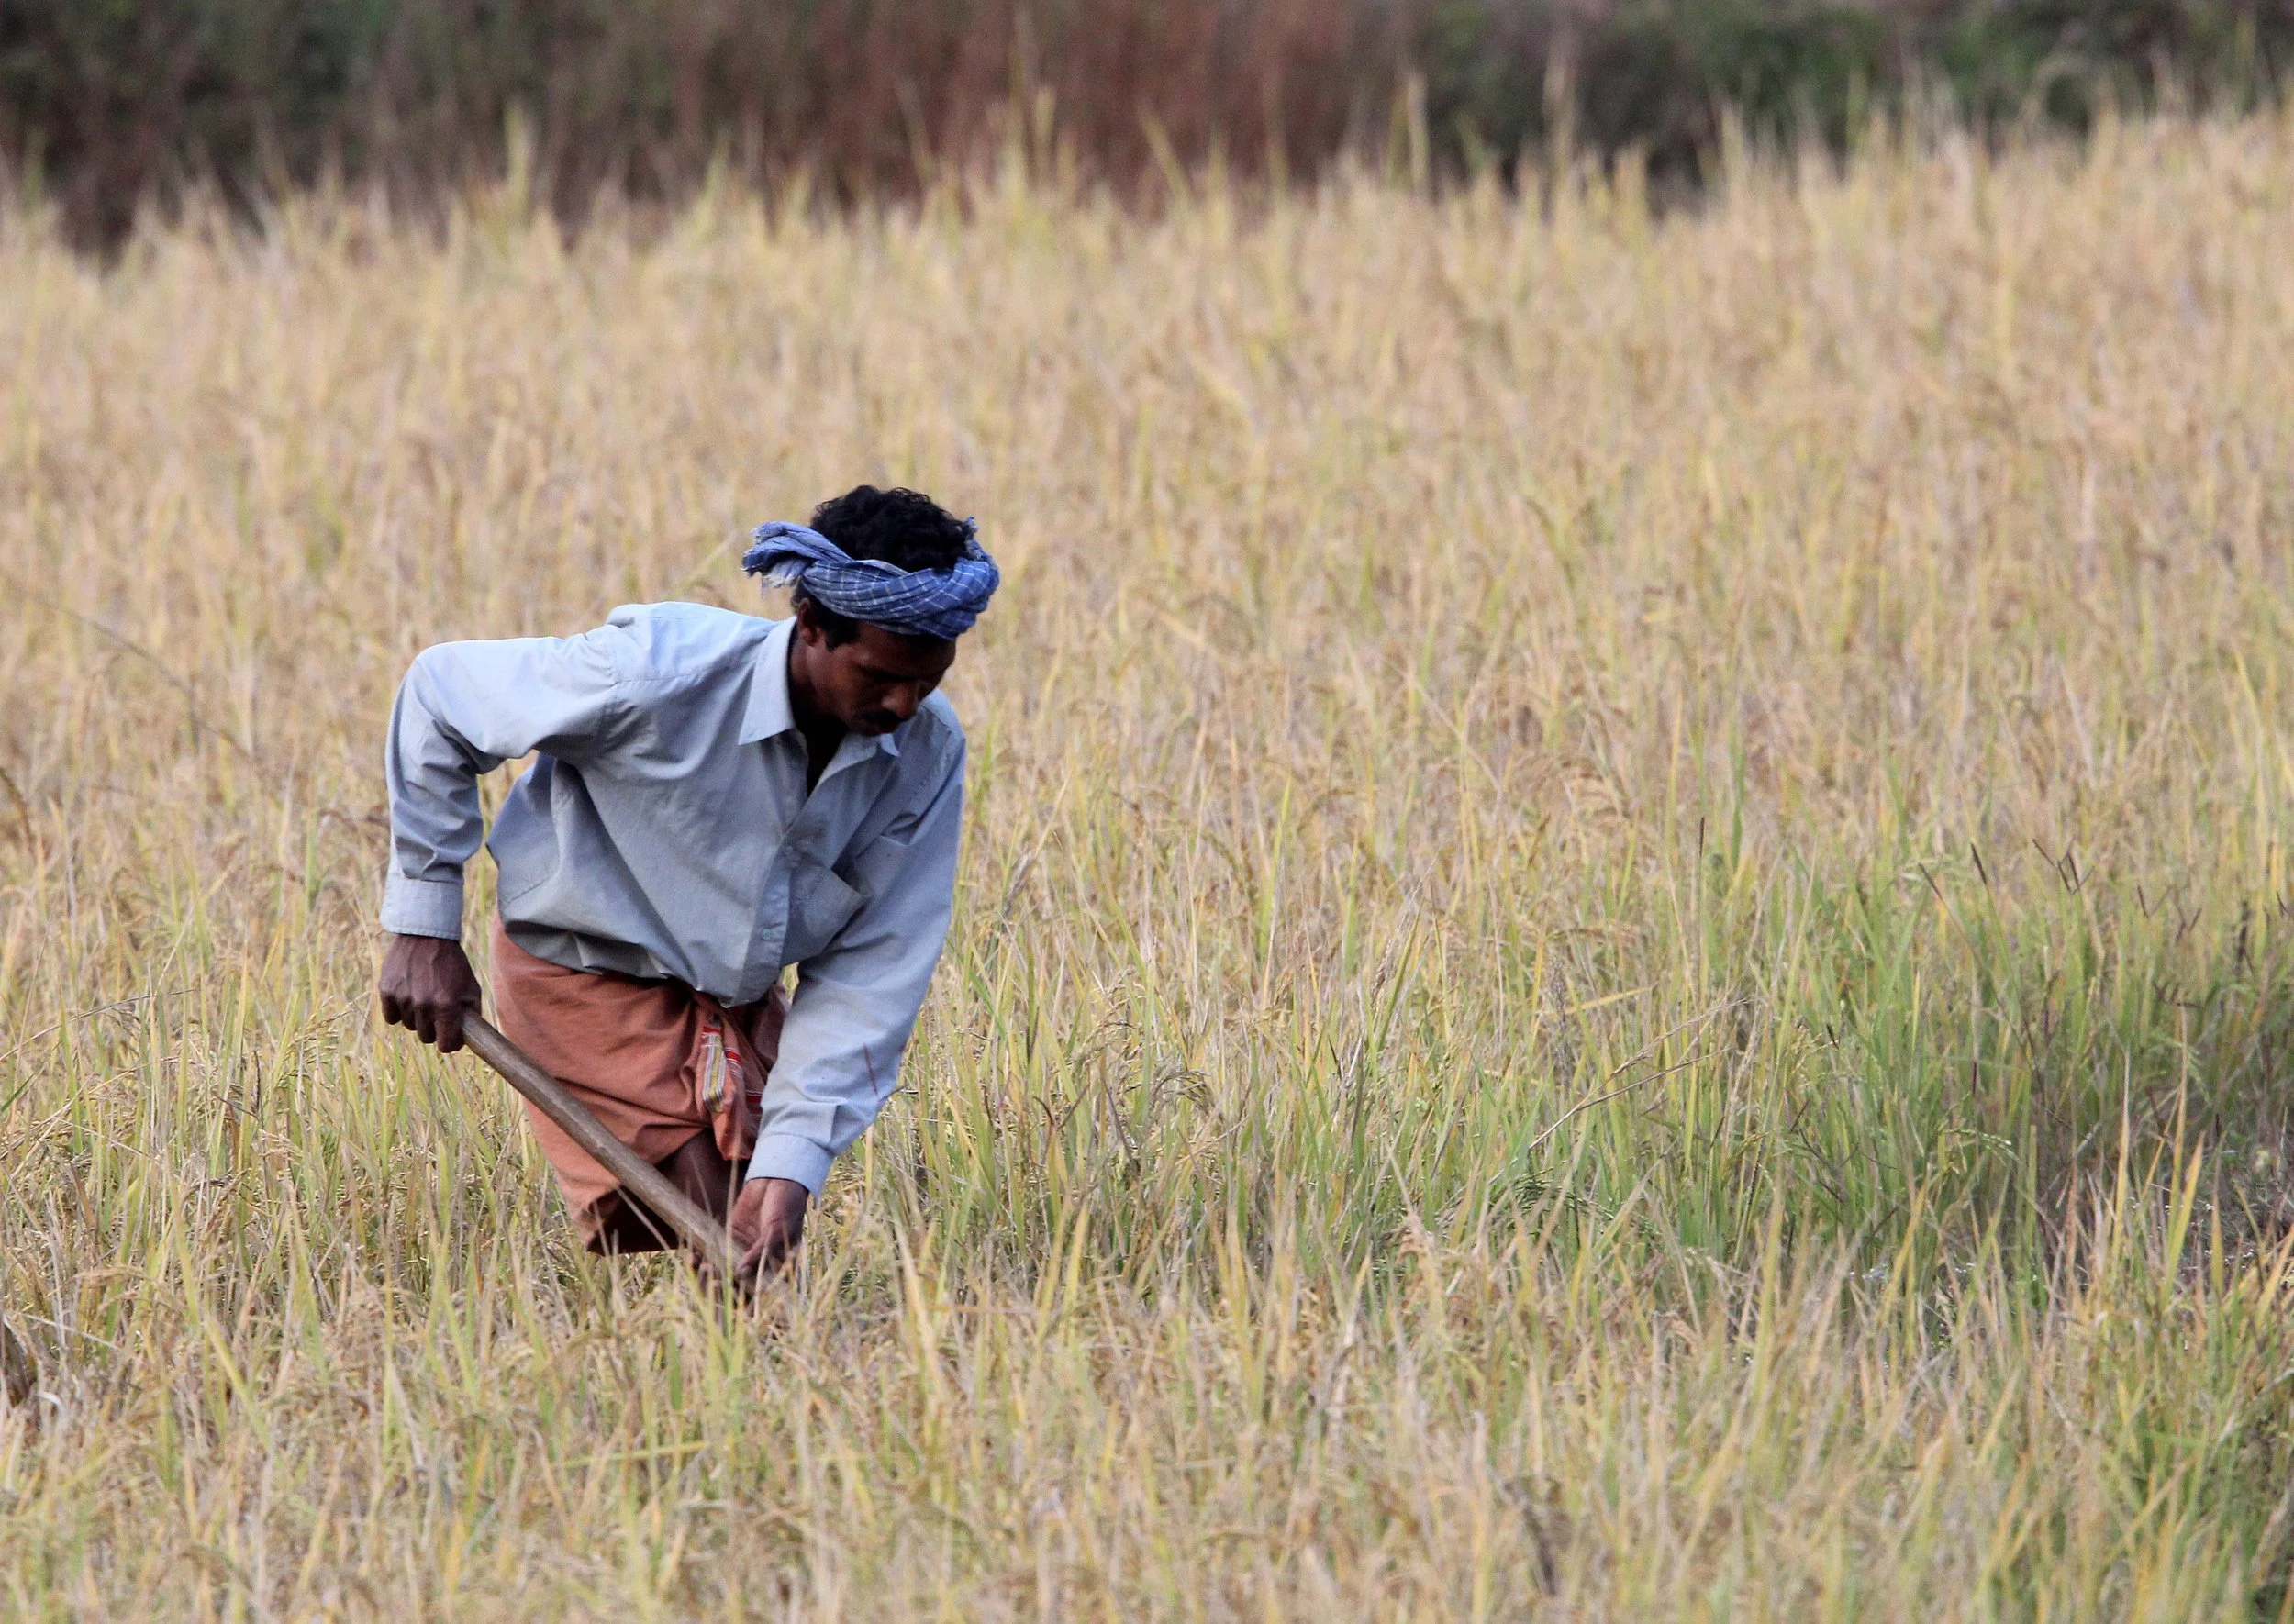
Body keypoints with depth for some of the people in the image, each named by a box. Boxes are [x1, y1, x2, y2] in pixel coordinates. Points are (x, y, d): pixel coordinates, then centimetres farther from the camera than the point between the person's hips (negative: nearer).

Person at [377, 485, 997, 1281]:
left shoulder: (926, 751, -17)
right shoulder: (660, 675, -30)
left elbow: (870, 972, -14)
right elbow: (440, 694, -16)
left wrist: (792, 1160, -25)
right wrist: (423, 927, -13)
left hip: (740, 995, 5)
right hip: (587, 973, -5)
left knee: (761, 1244, -2)